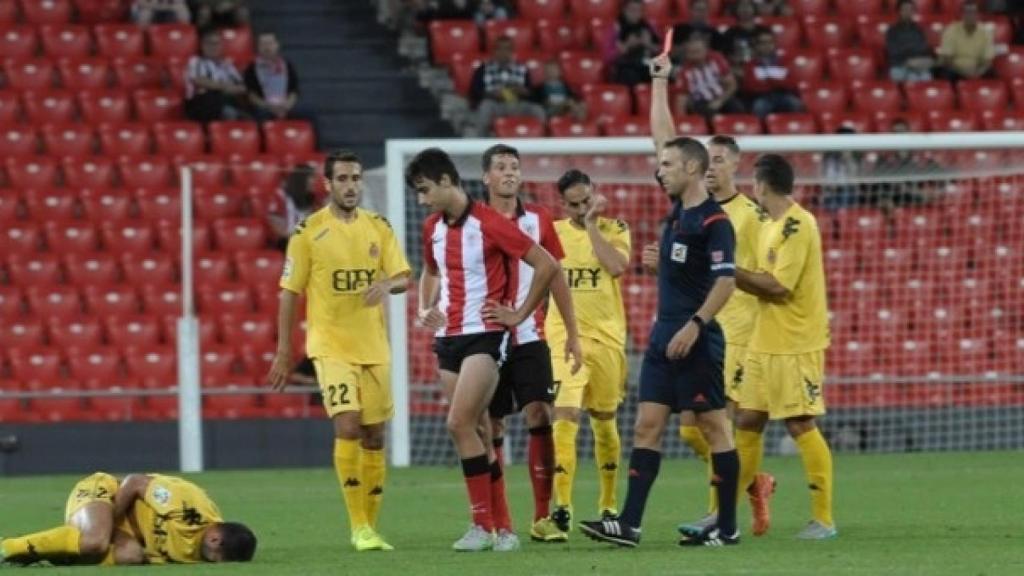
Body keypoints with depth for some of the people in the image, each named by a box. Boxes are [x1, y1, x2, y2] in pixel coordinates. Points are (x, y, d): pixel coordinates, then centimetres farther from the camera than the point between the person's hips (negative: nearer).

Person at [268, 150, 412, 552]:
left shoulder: (379, 227, 6)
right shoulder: (308, 232, -4)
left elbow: (404, 277, 5)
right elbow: (289, 293, -1)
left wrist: (388, 284, -19)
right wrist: (284, 352, -2)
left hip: (374, 347, 4)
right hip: (331, 347, -4)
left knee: (374, 435, 7)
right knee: (347, 426, -18)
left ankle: (370, 524, 18)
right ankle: (359, 528, -14)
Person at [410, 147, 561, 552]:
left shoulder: (488, 223, -13)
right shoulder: (432, 228, 10)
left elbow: (547, 266, -11)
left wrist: (519, 315, -7)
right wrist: (426, 309, 13)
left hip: (484, 336, -7)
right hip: (448, 337, 7)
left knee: (459, 424, -18)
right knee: (477, 432, 6)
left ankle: (483, 525, -12)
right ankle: (500, 528, 10)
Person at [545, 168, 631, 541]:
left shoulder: (614, 229, 0)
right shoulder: (552, 232, 4)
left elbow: (617, 266, -19)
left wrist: (591, 225, -15)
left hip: (605, 338, 0)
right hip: (563, 338, 0)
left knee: (604, 421, 11)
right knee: (565, 415, -16)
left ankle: (608, 505, 25)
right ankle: (562, 505, -21)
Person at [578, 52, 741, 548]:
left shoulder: (714, 221, -12)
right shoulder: (678, 207, 10)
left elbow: (726, 281, -19)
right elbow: (662, 135, 18)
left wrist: (694, 325, -24)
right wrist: (660, 83, 19)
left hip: (696, 340, -9)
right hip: (664, 337, 9)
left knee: (713, 427, -2)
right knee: (647, 426, 3)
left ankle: (727, 527, 2)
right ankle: (628, 524, 0)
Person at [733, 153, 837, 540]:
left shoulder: (797, 225, -15)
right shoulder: (772, 227, 14)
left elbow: (779, 287, -20)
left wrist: (732, 271, -14)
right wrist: (734, 275, 4)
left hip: (795, 346, -9)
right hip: (764, 344, 9)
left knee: (799, 425, -7)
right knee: (747, 421, 9)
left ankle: (823, 519, -1)